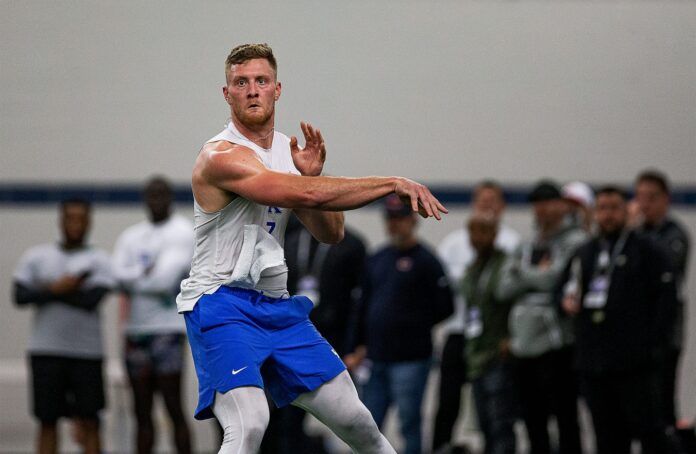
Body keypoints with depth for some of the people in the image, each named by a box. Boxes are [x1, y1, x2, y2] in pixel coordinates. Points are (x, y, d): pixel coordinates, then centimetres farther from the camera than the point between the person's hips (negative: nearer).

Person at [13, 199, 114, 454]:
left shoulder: (98, 260, 3)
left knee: (89, 422, -3)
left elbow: (92, 300, -11)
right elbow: (20, 296, -3)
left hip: (87, 353, -1)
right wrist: (60, 288, -13)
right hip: (46, 351, 1)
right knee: (47, 421, 2)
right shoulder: (36, 257, 8)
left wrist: (49, 290, -8)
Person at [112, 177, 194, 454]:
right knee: (142, 411, 6)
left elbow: (171, 272, -13)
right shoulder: (131, 237, 17)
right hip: (136, 329, 5)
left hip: (168, 328, -5)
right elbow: (119, 275, 2)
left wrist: (134, 281, -1)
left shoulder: (183, 231, 0)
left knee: (173, 407, -9)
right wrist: (148, 273, -9)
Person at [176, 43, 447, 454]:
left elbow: (331, 234, 9)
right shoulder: (222, 157, -17)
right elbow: (306, 194, -29)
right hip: (221, 302, -8)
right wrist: (394, 184, -27)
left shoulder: (289, 151, 10)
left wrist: (313, 175, -8)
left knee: (355, 420, 11)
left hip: (277, 307, 8)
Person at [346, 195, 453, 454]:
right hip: (377, 360, 6)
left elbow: (444, 308, -7)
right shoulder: (377, 260, 15)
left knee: (409, 424, -3)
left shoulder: (425, 261, -4)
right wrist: (360, 347, 12)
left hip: (411, 361, -6)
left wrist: (415, 327, -1)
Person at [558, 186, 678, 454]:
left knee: (647, 428, -7)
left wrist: (656, 342, -12)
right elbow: (564, 288, 27)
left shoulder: (645, 250, 1)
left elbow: (666, 295, -5)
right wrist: (567, 300, 2)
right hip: (592, 360, 5)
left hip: (634, 362, -5)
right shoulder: (583, 254, 17)